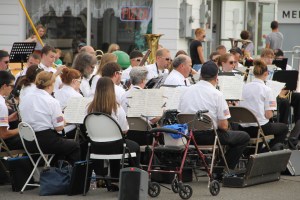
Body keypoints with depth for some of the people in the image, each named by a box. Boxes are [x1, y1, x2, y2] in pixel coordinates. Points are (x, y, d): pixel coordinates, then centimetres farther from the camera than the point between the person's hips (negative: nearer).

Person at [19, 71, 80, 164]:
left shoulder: (24, 100, 2)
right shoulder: (52, 102, -15)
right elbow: (59, 127, -14)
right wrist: (62, 118, 6)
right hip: (46, 142, -7)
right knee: (75, 146, 18)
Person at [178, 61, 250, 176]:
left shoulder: (187, 91, 2)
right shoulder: (217, 94, -13)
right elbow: (223, 126, -14)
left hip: (188, 136, 7)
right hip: (208, 136, -6)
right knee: (244, 137, 14)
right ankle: (222, 172, 10)